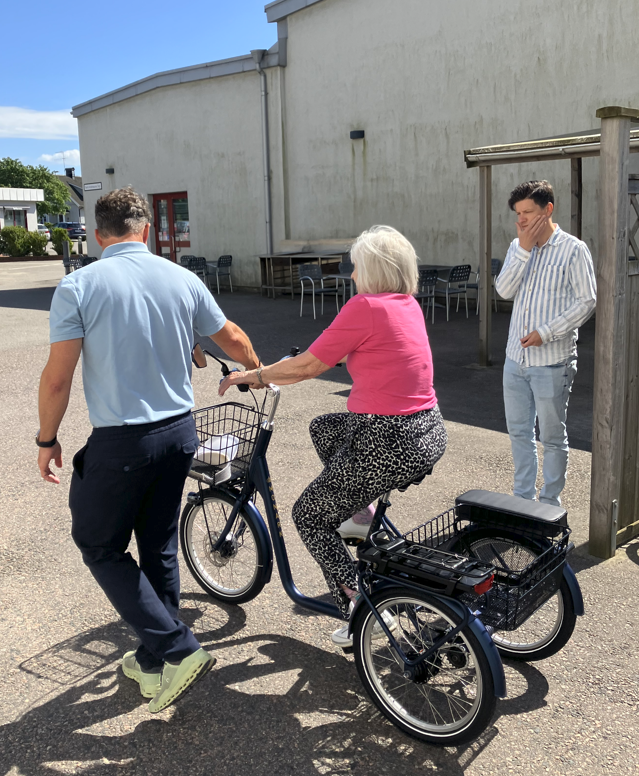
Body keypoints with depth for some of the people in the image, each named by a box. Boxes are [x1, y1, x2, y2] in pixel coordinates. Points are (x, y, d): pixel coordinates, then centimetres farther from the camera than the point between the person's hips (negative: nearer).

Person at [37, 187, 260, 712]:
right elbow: (234, 340, 12)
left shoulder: (78, 286, -10)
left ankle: (179, 650, 6)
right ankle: (153, 663, 32)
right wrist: (257, 371, 33)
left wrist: (47, 439, 3)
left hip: (120, 442, -5)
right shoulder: (183, 280, 1)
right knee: (160, 549, 18)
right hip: (179, 433, 5)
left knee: (100, 548, 13)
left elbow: (58, 377, -12)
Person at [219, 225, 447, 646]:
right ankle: (365, 513, 26)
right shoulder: (409, 305, 12)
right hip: (430, 432, 9)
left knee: (310, 515, 10)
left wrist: (252, 376, 6)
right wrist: (272, 374, 26)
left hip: (390, 445, -9)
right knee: (322, 428, 29)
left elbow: (309, 365, -8)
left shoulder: (366, 307, -15)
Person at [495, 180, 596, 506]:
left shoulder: (573, 249, -8)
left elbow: (587, 301, -10)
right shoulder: (518, 246, 9)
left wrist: (546, 333, -17)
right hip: (516, 357, 6)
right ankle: (523, 498, 29)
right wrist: (524, 249, -11)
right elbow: (504, 290, -3)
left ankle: (550, 503, 21)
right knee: (519, 432, 15)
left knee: (552, 437, 6)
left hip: (552, 361, -6)